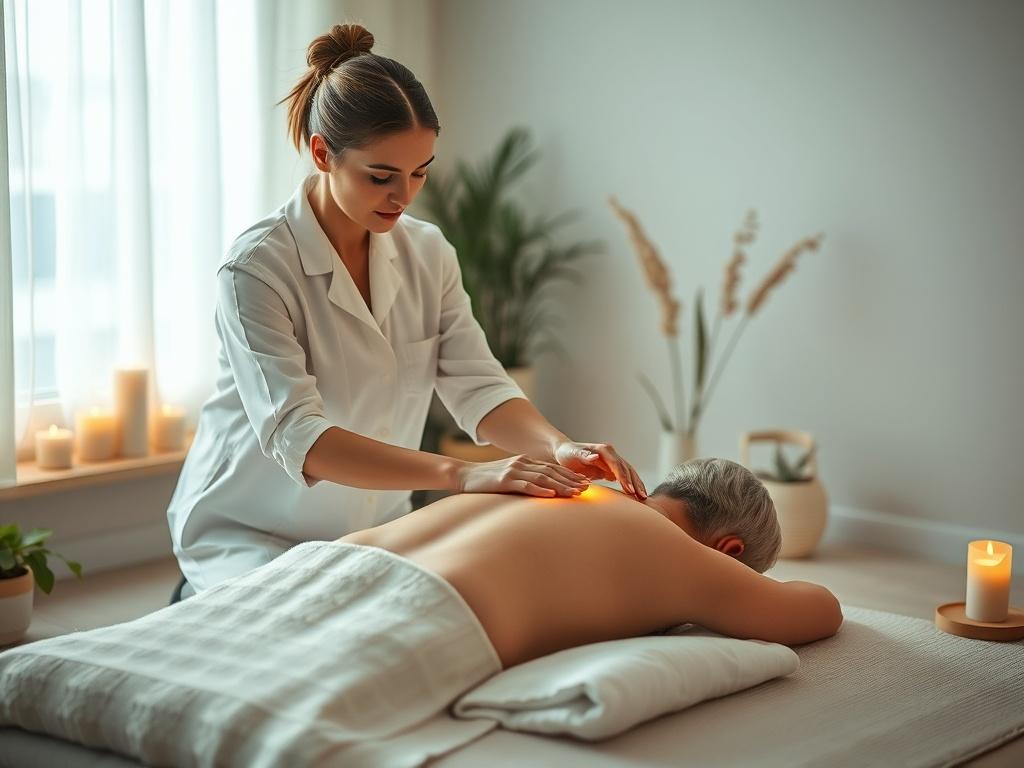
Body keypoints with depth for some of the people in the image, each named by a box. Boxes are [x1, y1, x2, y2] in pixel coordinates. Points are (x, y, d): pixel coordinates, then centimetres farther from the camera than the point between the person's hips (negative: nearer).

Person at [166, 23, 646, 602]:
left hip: (375, 529, 7)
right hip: (250, 533, -7)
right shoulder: (258, 266, -20)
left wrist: (559, 448, -30)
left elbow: (478, 384, -8)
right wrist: (460, 475, -42)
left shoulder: (428, 253, -1)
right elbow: (296, 435, -31)